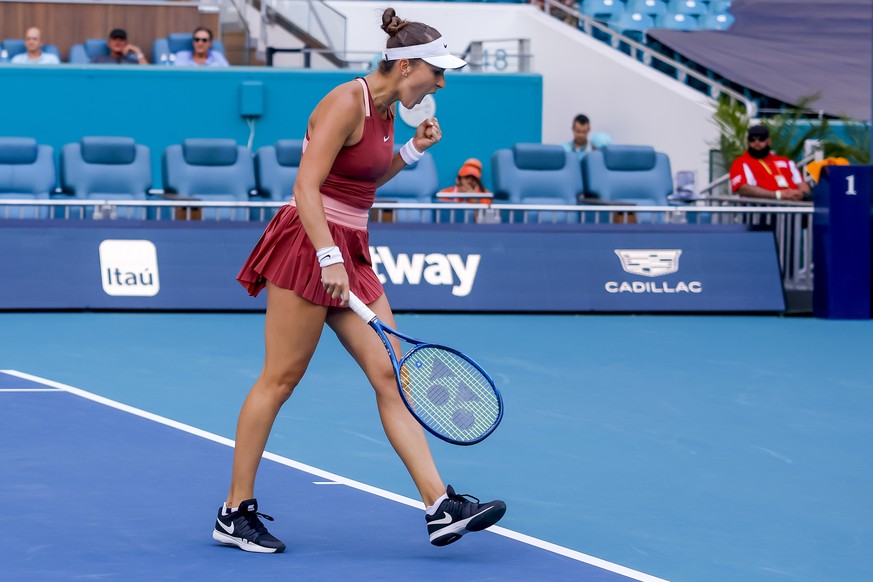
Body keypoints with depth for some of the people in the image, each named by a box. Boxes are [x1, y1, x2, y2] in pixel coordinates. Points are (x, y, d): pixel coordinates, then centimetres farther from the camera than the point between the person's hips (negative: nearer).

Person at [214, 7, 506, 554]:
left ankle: (442, 507, -4)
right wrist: (329, 259, -29)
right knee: (280, 380, -3)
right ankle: (235, 513, 5)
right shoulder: (347, 102, -15)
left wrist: (413, 149, 13)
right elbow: (307, 188, -21)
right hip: (309, 245, -9)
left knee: (391, 375, 1)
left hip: (350, 253, 9)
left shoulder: (386, 109, 12)